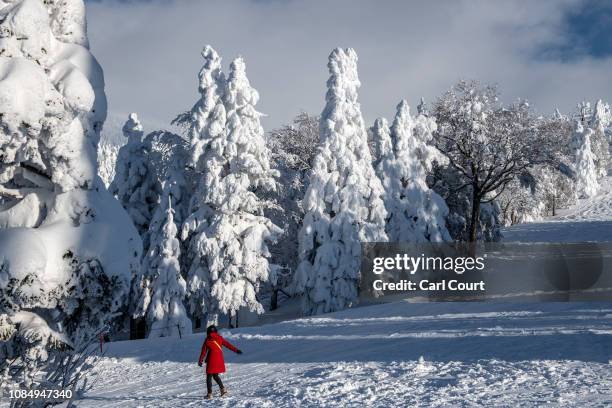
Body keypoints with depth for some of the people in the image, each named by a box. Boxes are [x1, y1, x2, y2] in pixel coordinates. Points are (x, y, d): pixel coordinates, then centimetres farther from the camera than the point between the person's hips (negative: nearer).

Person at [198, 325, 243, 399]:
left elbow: (203, 351, 0)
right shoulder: (219, 338, 2)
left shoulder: (207, 340, -3)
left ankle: (209, 394, -1)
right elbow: (228, 344, 3)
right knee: (215, 375, 22)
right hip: (219, 360, 4)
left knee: (209, 377, 4)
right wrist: (236, 350, 9)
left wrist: (200, 361, 7)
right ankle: (223, 389, 12)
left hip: (211, 361, -4)